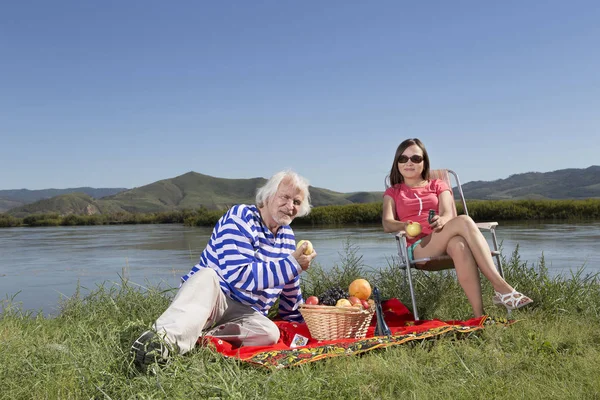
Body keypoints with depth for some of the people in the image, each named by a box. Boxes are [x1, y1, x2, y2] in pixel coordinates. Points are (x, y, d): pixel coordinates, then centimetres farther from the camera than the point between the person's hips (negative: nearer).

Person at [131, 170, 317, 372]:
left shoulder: (287, 236, 11)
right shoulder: (239, 218, -10)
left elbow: (291, 290, 24)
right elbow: (241, 276, -22)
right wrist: (292, 264, -20)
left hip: (244, 314, 6)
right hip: (206, 294, -5)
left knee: (270, 333, -29)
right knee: (207, 275, -40)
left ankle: (189, 336, -33)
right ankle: (163, 338, -61)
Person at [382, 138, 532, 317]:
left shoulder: (438, 186, 24)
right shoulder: (393, 192, 22)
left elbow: (448, 213, 2)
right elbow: (387, 223, 1)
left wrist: (441, 221, -26)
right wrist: (404, 226, -24)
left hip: (446, 243, 2)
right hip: (419, 249, -2)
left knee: (459, 246, -42)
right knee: (463, 221, -34)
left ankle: (479, 316, -50)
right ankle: (501, 287, -43)